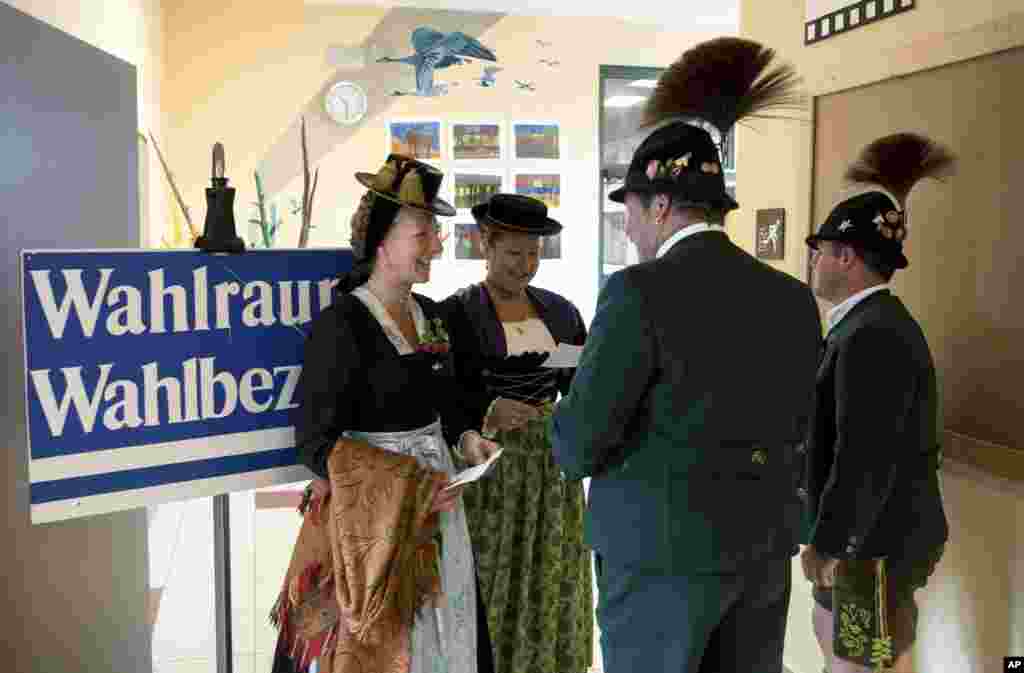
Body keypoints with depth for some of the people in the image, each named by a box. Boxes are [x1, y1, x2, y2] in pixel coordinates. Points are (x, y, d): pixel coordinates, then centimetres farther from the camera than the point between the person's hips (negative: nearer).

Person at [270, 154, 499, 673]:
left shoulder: (430, 315, 6)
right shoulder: (340, 325, -17)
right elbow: (316, 441, -18)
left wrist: (465, 437, -1)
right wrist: (403, 485, -22)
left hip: (434, 502, 7)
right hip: (370, 513, -7)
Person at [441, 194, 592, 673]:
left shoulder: (560, 311, 8)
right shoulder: (455, 314, -6)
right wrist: (487, 413, -26)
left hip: (553, 471, 4)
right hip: (487, 472, -4)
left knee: (550, 591, 11)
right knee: (490, 591, 2)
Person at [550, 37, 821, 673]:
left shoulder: (640, 292, -16)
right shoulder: (793, 298, 3)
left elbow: (580, 445, -14)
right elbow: (791, 428, 12)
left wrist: (567, 420, 8)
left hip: (667, 553, -6)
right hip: (763, 548, 6)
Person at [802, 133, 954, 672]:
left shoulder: (874, 336, -24)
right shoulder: (871, 323, 7)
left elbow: (865, 459, -26)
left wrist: (828, 541, -18)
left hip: (879, 538, -9)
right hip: (868, 527, 9)